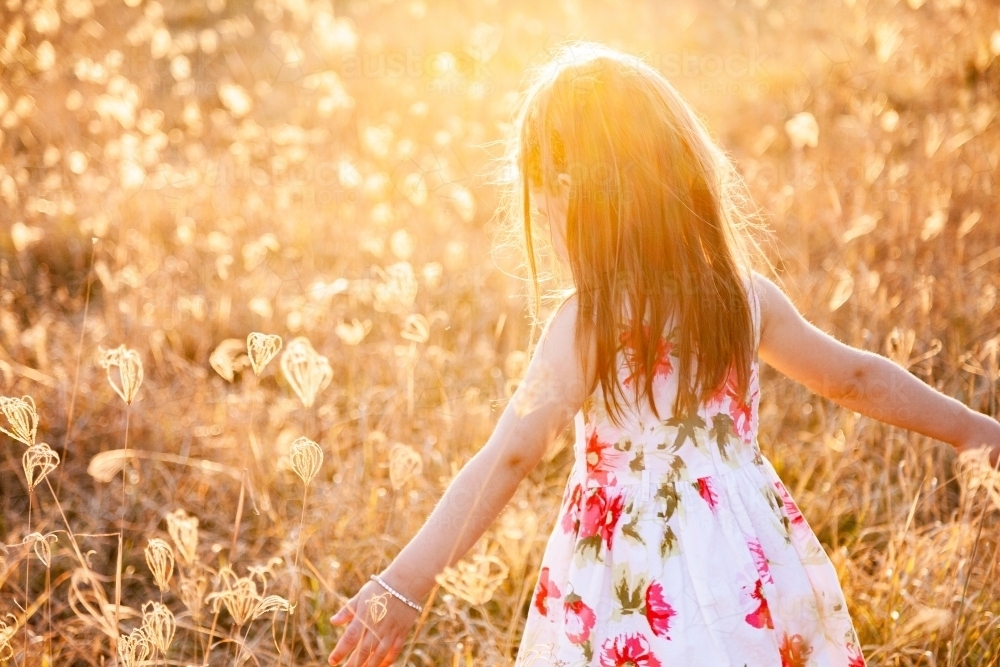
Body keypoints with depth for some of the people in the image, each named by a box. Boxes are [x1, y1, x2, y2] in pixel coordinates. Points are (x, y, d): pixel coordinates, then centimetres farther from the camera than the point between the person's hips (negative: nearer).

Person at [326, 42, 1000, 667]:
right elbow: (859, 378, 11)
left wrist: (406, 584, -18)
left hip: (638, 591, -5)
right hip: (752, 560, 5)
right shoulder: (745, 294, 0)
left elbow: (507, 459, -21)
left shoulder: (589, 324, -16)